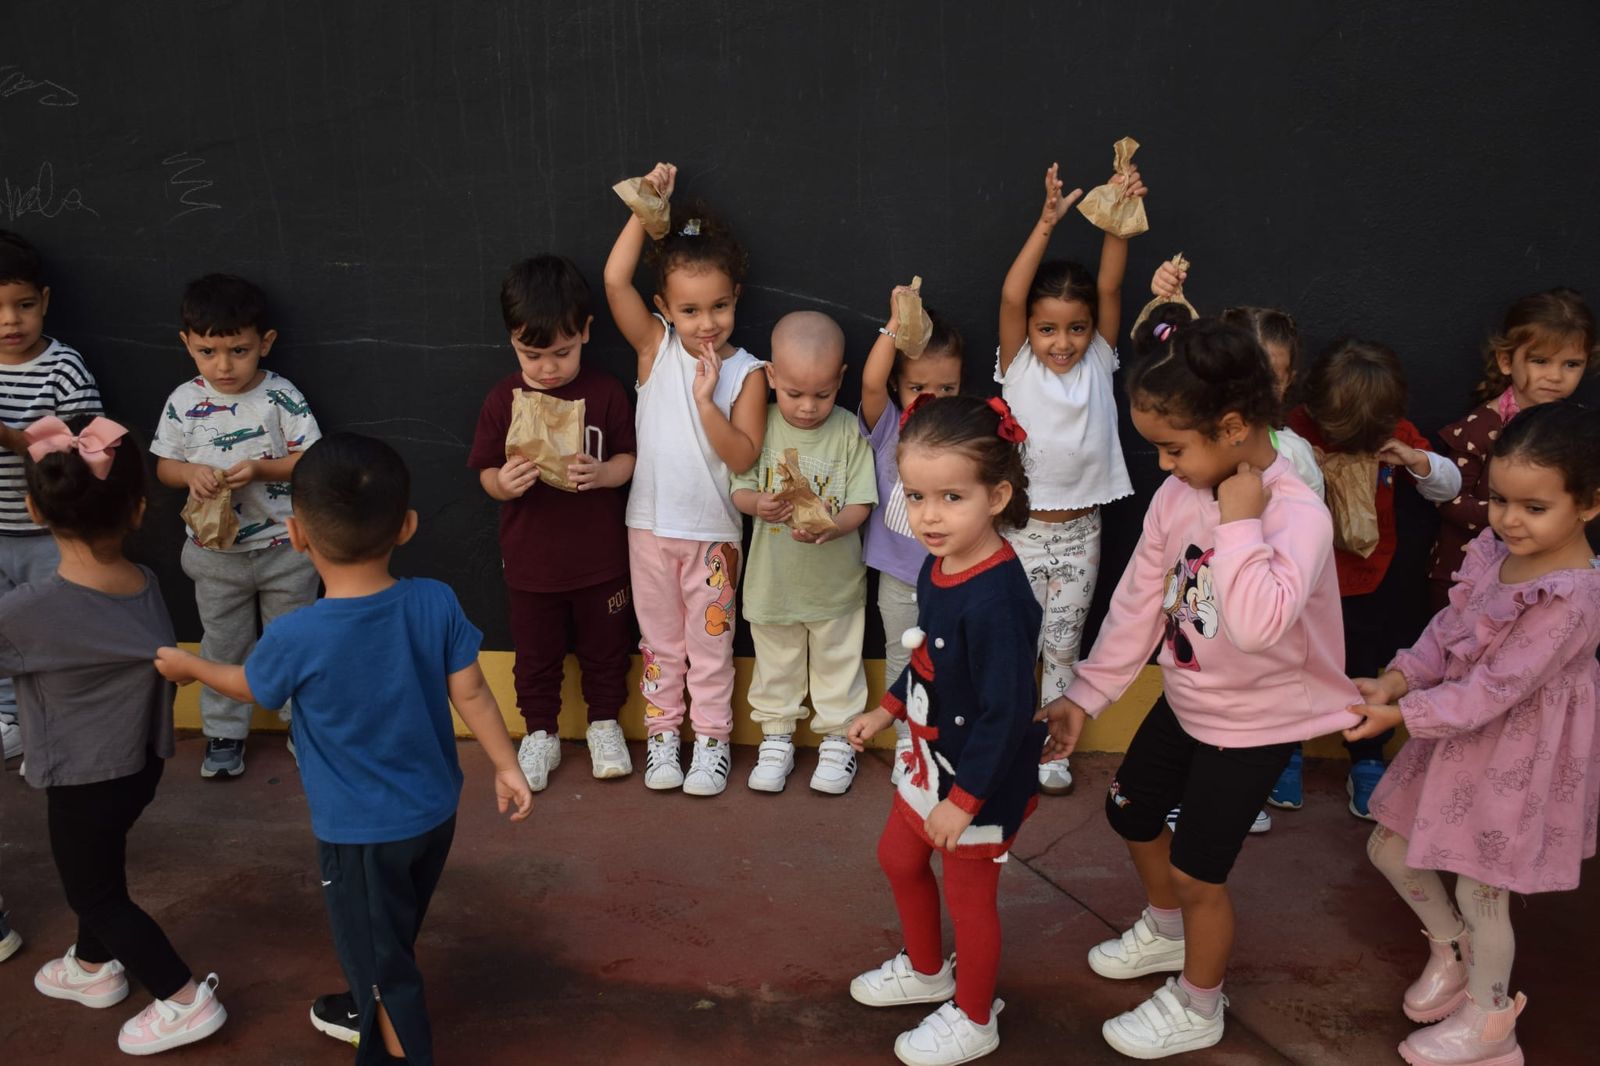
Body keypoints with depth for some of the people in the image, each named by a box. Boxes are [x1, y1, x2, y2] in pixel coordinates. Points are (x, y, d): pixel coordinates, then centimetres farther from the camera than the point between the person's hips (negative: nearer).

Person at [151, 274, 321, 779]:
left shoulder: (281, 396, -13)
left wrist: (262, 469, -26)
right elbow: (164, 465, 1)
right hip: (216, 552, 2)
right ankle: (223, 733, 31)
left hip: (284, 549, -2)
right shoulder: (183, 402, -7)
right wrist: (192, 473, -20)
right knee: (223, 646, 16)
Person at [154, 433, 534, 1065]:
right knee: (391, 936, 30)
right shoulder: (437, 603, -17)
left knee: (379, 954, 15)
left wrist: (188, 666, 19)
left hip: (360, 833, -6)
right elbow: (471, 693, -8)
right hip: (435, 812, 6)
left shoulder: (295, 638, -25)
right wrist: (507, 767, 6)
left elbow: (248, 686, -2)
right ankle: (370, 1008, 54)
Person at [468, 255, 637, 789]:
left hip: (600, 558, 0)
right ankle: (540, 733, 34)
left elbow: (629, 458, -5)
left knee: (604, 646, 17)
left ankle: (604, 723, 38)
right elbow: (487, 471, -4)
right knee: (535, 654, 16)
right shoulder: (502, 399, -7)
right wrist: (503, 483, -26)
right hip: (530, 560, 1)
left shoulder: (605, 391, -9)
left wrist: (602, 474, -26)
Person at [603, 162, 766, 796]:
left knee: (710, 644, 12)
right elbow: (615, 280, -19)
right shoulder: (656, 347, -5)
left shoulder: (746, 372, -9)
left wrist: (707, 400, -24)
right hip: (651, 524, 2)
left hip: (712, 531, -1)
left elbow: (743, 458, -16)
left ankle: (712, 740, 27)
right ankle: (661, 733, 31)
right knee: (659, 640, 16)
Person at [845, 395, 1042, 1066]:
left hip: (983, 778, -9)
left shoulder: (996, 599, -32)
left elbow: (1006, 713, -28)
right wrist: (886, 711, 18)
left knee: (967, 891, 11)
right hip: (933, 753, 9)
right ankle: (927, 971, 50)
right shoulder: (938, 565, -5)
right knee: (898, 857, 25)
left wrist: (963, 800, -23)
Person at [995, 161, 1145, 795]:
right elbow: (1011, 297, -23)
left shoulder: (1098, 363, -2)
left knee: (1063, 646, 13)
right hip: (1020, 529, -2)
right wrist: (1048, 224, -32)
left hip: (1079, 531, 2)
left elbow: (1109, 288, -15)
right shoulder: (1018, 366, -8)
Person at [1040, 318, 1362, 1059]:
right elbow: (1138, 600, -2)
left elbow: (1259, 625, -45)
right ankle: (1166, 930, 53)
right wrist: (1086, 694, -1)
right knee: (1129, 810, 23)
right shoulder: (1179, 494, -10)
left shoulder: (1298, 514, -30)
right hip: (1185, 697, 7)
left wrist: (1240, 522, -39)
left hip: (1255, 720, -7)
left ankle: (1197, 1008, 33)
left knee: (1197, 872, 4)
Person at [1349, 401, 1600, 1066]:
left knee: (1481, 893, 8)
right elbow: (1448, 630, 2)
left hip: (1518, 756, -8)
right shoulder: (1493, 552, -5)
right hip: (1464, 737, 8)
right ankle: (1449, 948, 44)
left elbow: (1494, 689, -27)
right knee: (1390, 849, 17)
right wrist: (1397, 679, -14)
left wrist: (1403, 714, -27)